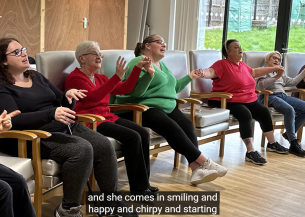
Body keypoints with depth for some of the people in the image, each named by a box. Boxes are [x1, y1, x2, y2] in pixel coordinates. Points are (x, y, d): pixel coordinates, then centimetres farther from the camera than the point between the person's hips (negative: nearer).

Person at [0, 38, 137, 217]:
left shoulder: (36, 76, 19)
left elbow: (61, 102, 23)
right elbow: (15, 120, -20)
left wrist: (68, 95, -2)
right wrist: (52, 114, -32)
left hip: (66, 128, 7)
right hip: (39, 137, -7)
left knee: (105, 145, -14)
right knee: (83, 149, -32)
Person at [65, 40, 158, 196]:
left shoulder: (101, 78, 19)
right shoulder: (74, 78, -5)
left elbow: (125, 89, 16)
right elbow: (93, 97, -22)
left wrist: (138, 68, 8)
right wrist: (117, 76, -25)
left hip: (108, 117, 8)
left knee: (144, 133, -13)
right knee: (132, 136, -25)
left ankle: (143, 184, -9)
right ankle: (139, 187, -14)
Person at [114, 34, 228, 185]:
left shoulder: (162, 65, 23)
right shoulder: (139, 62, -6)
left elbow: (171, 88, 31)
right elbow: (135, 92, -18)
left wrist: (189, 77, 30)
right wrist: (149, 74, -29)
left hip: (166, 107, 8)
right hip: (142, 108, -8)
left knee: (187, 125, -21)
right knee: (172, 127, -31)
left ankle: (197, 169, -32)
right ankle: (204, 162, -26)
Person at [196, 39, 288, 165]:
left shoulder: (242, 65, 15)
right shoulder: (222, 64, -11)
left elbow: (254, 72, 32)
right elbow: (211, 72, -29)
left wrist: (274, 69, 40)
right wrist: (203, 73, -54)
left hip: (249, 101, 9)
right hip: (229, 102, -9)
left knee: (264, 112, 3)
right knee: (245, 114, -31)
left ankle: (272, 143, 23)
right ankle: (250, 152, -29)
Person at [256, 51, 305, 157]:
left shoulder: (280, 73, 33)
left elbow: (292, 82, 26)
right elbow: (261, 85, -10)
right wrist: (276, 77, -19)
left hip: (283, 95, 8)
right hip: (269, 97, -8)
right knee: (289, 110, -35)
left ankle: (290, 133, 0)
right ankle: (294, 145, -33)